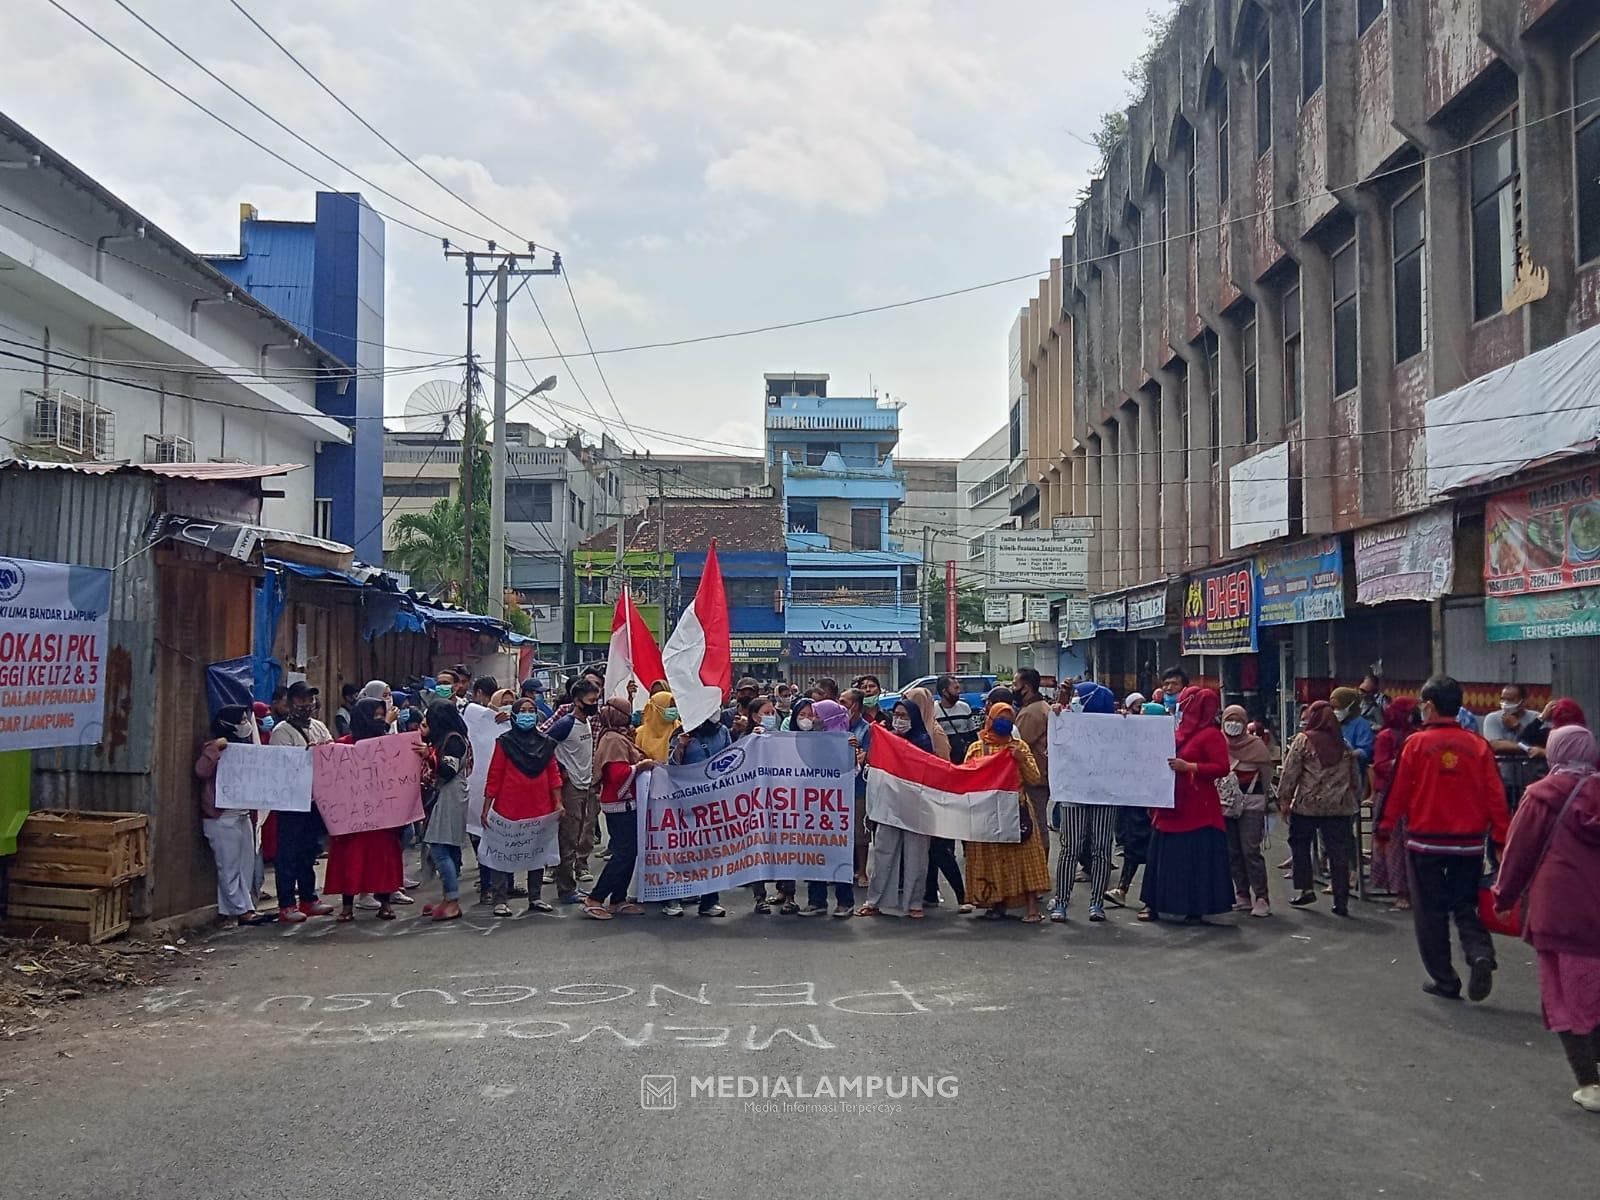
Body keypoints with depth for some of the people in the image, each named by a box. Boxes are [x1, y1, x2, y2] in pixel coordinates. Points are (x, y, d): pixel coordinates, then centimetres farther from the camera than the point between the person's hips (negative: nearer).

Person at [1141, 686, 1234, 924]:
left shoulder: (1211, 735, -8)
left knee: (1196, 860, -4)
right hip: (1172, 806, 8)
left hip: (1197, 810, -8)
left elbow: (1222, 768, -16)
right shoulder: (1181, 731, 15)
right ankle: (1155, 905, 14)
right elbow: (1167, 758, 29)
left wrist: (1188, 767, -21)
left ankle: (1197, 909, 2)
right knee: (1166, 857, 10)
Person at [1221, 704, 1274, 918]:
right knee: (1232, 852, 5)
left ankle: (1261, 898, -8)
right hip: (1225, 802, 4)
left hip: (1251, 803, -4)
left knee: (1251, 850, -11)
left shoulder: (1256, 745, 0)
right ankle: (1242, 896, 14)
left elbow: (1267, 774, 5)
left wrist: (1264, 799, 9)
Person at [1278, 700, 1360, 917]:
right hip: (1339, 807, 3)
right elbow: (1355, 778, 13)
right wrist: (1356, 801, 22)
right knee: (1338, 853, 4)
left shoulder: (1303, 740, -4)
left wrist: (1284, 799, 0)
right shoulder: (1344, 745, 8)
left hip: (1307, 804, -3)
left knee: (1300, 844, 15)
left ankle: (1305, 889, 9)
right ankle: (1341, 902, 4)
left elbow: (1290, 773, -6)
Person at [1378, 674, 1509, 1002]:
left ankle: (1444, 981, 13)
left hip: (1426, 842, -2)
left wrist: (1383, 830, 4)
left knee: (1431, 912, 9)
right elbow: (1495, 796, -2)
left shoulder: (1417, 743, -9)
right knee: (1465, 907, 15)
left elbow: (1398, 791, -7)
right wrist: (1502, 839, 5)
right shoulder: (1478, 745, -2)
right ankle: (1480, 953, -11)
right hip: (1469, 843, 2)